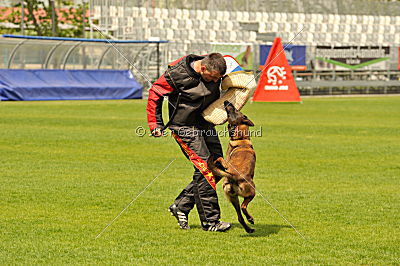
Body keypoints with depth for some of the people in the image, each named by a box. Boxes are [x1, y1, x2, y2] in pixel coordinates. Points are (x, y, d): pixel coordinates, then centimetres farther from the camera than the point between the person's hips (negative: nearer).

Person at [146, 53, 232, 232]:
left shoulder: (215, 71, -5)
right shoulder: (177, 74, -23)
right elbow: (155, 93, -10)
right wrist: (156, 124, -8)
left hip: (205, 124, 8)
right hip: (184, 127, -8)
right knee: (205, 169, -15)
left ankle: (181, 206, 15)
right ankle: (210, 220, -10)